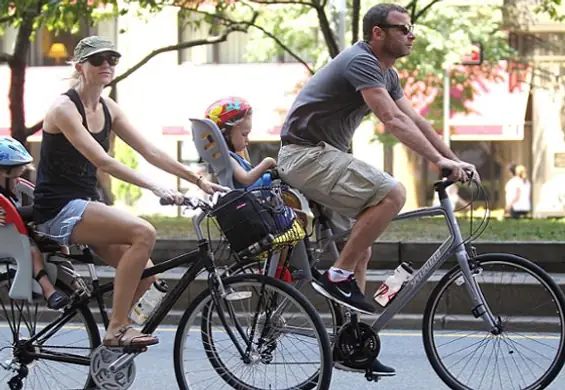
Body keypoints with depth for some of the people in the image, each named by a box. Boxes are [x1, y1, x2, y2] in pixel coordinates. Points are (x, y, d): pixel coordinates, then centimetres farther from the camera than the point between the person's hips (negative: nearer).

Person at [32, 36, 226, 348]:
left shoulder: (107, 109, 10)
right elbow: (102, 161, -25)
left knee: (145, 272, -4)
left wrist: (199, 180, 0)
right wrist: (155, 187, -33)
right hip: (58, 210, -8)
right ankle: (116, 330, -23)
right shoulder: (64, 108, -14)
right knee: (143, 233, -26)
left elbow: (150, 152, 8)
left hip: (84, 206, 8)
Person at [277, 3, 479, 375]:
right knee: (392, 193, -25)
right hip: (306, 153, -10)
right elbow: (393, 120, -26)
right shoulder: (361, 62, -18)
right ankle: (339, 278, -16)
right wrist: (439, 160, -28)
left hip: (324, 156, 10)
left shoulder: (388, 74, 14)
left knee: (360, 250, 9)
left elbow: (416, 120, 13)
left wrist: (456, 161, 4)